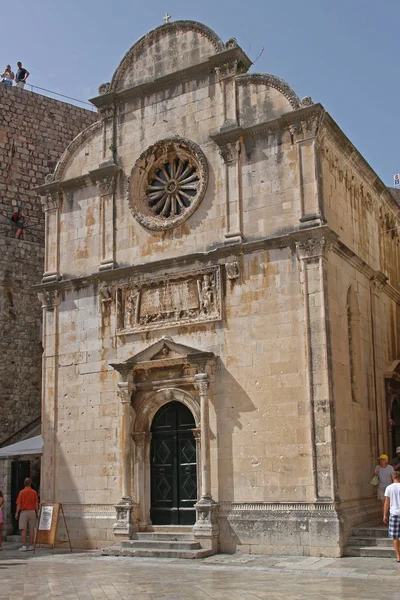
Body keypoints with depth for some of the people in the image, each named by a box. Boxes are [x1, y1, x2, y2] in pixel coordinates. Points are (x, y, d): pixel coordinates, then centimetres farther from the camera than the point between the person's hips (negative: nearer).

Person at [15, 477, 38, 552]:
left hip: (23, 512, -2)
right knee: (31, 529, 6)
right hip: (32, 511, 2)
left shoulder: (22, 492, -4)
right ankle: (31, 546, 8)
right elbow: (36, 504, 1)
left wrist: (17, 513, 1)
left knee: (23, 529, 0)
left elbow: (19, 504, -6)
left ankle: (24, 546, -3)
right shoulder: (34, 492, 1)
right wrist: (36, 513, 10)